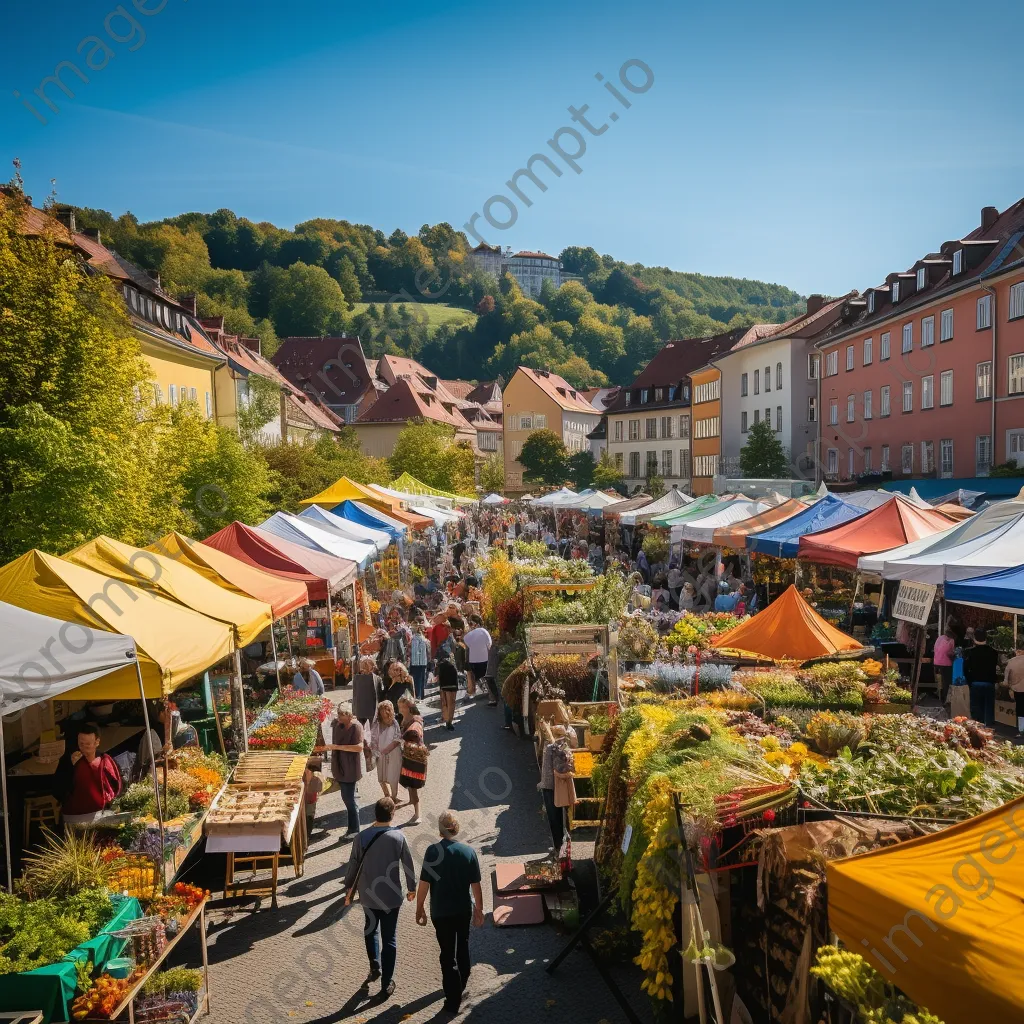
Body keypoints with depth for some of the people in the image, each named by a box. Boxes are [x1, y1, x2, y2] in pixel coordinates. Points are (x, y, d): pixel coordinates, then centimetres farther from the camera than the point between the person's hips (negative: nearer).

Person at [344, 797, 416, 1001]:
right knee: (389, 939, 10)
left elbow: (353, 866, -4)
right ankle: (386, 984, 14)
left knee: (371, 930, 28)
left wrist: (348, 890, 12)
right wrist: (411, 888, 11)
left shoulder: (362, 837, -12)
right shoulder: (398, 837, -14)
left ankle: (375, 967, 21)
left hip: (368, 895, 1)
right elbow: (408, 865, -5)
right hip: (391, 896, -1)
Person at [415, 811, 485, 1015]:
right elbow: (476, 885, -6)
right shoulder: (469, 851, -11)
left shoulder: (433, 851, -17)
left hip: (441, 911, -3)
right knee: (463, 946, 25)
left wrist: (419, 908, 0)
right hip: (464, 909, 3)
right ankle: (461, 984, 44)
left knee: (448, 954, 10)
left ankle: (453, 1000, 14)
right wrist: (479, 909, 7)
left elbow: (424, 883, -14)